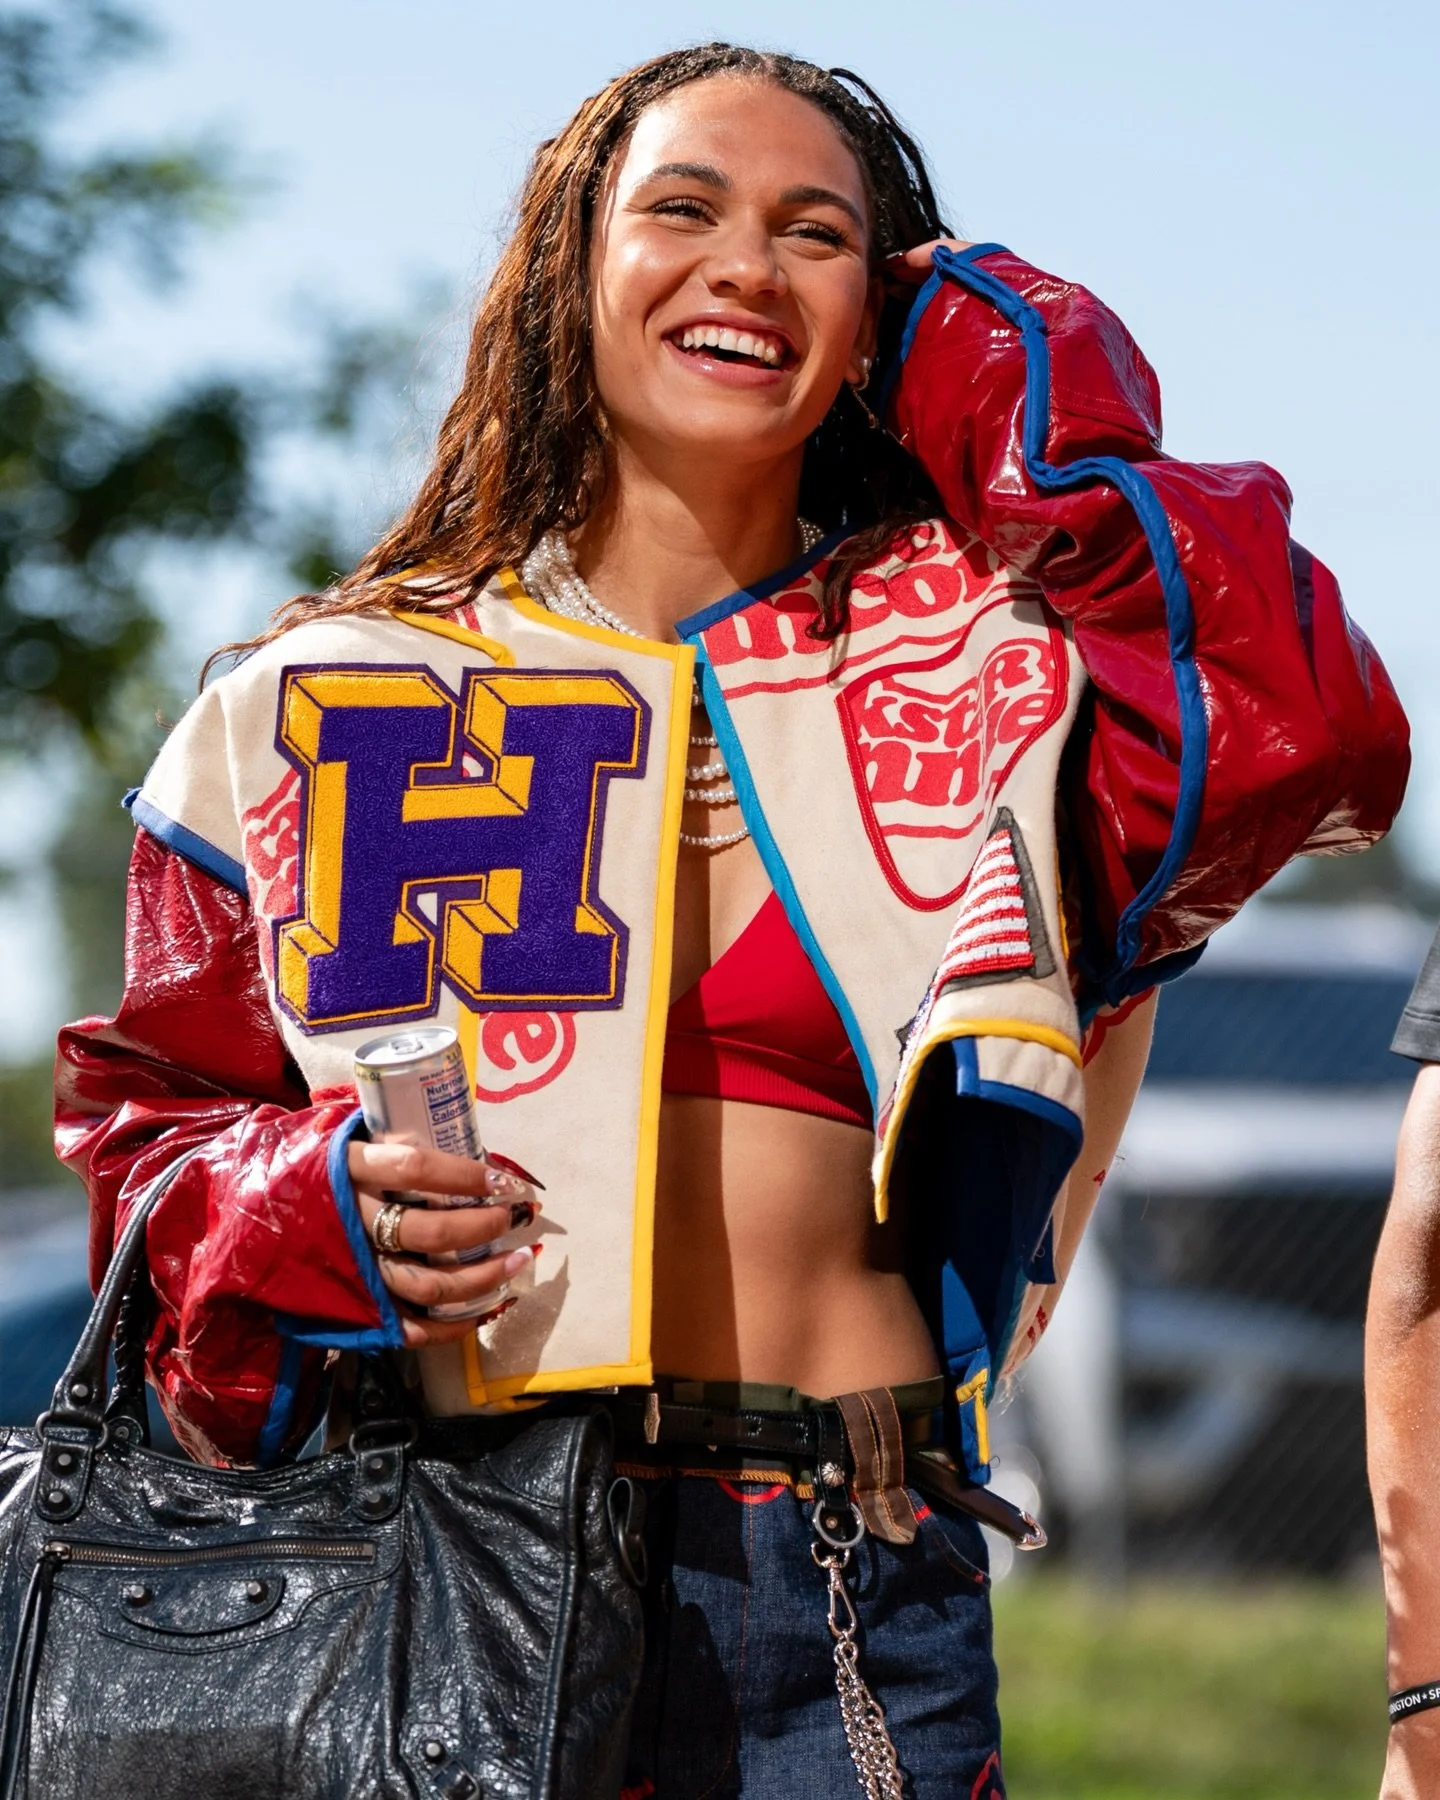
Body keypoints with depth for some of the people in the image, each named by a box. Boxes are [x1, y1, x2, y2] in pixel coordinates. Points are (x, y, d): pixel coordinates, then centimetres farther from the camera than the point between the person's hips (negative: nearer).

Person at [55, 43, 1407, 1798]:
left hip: (842, 1603, 0)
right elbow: (153, 1125, 14)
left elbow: (1308, 730, -9)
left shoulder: (971, 674, 10)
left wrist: (1045, 420, 2)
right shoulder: (328, 704, 10)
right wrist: (311, 1214, -9)